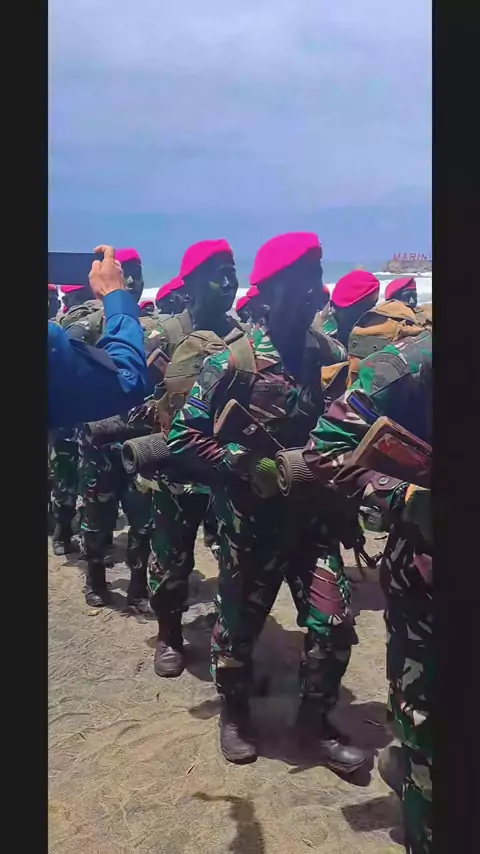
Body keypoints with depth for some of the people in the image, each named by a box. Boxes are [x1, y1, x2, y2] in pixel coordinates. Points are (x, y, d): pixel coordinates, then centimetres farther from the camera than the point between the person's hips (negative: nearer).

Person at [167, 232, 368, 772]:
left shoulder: (322, 352, 1)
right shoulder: (233, 362, -16)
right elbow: (182, 438, -16)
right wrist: (250, 469, -21)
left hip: (310, 512, 5)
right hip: (252, 518, -4)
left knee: (335, 623, 6)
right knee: (240, 622, 12)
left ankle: (316, 720, 30)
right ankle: (235, 714, 39)